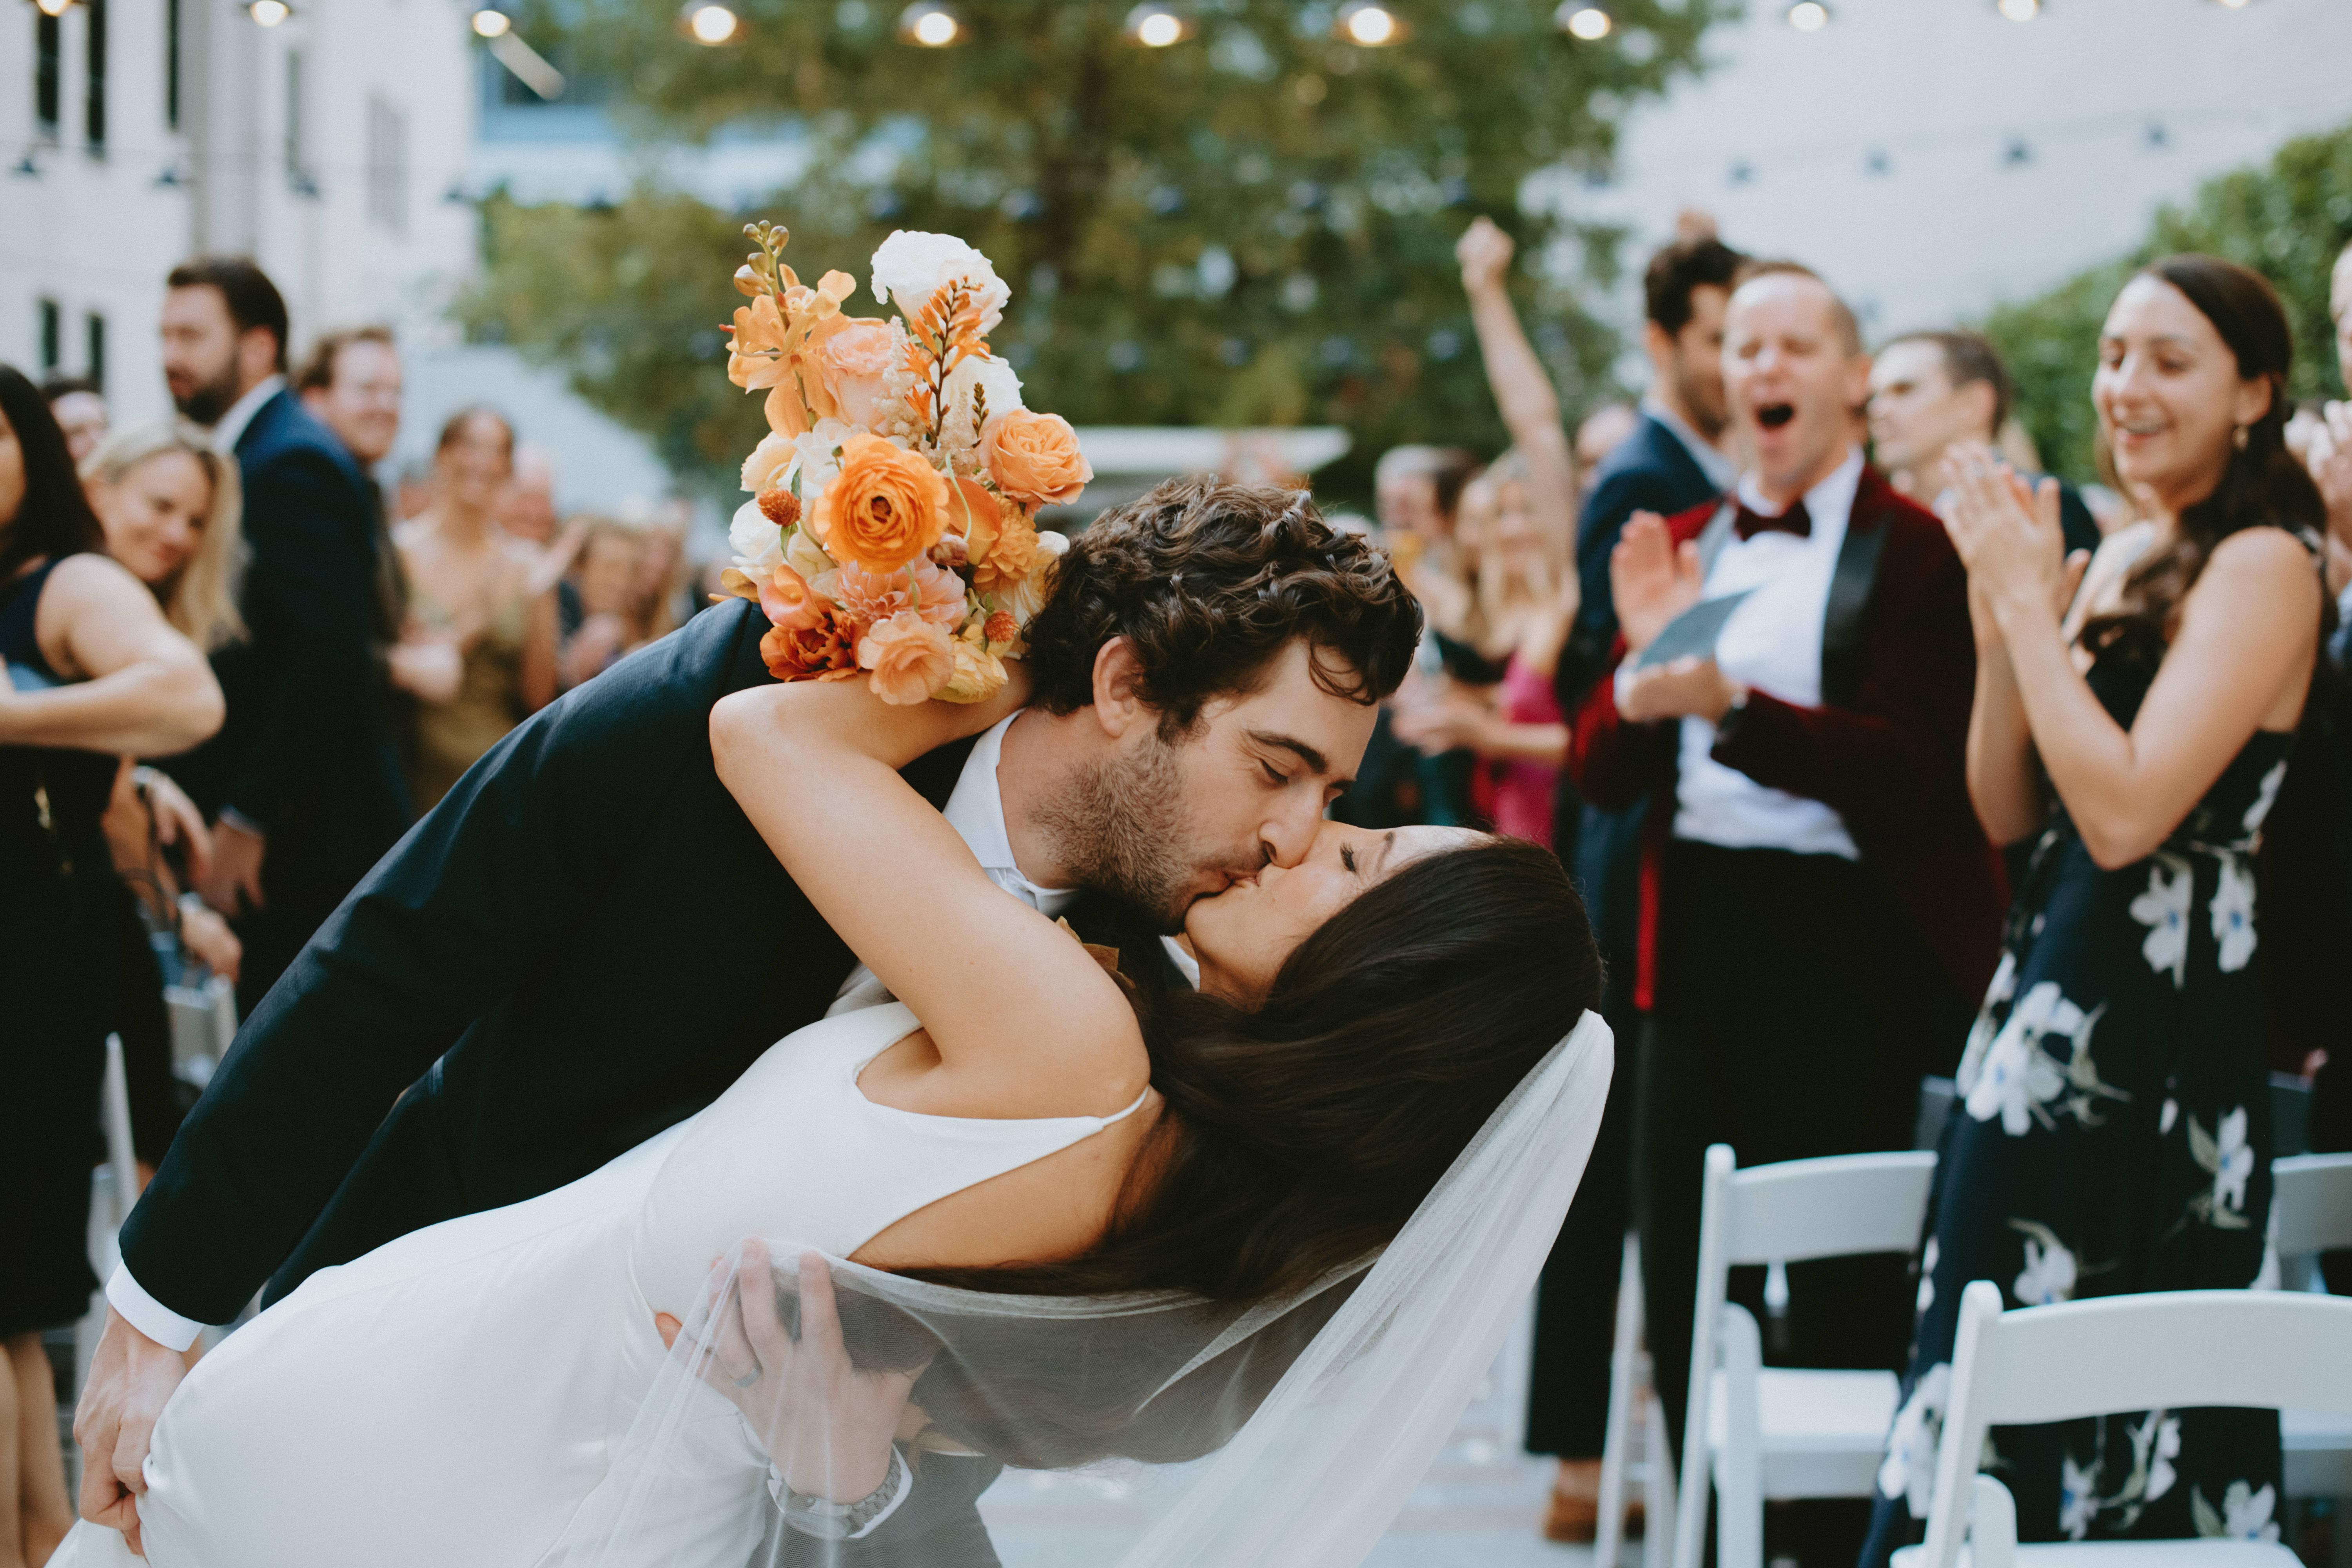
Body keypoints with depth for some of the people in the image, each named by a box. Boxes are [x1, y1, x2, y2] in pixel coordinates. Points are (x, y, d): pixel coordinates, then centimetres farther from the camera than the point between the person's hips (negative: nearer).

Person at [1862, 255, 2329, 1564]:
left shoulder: (2262, 566, -12)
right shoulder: (2120, 558, 13)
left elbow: (2127, 811, -22)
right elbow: (2008, 810, 11)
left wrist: (2029, 602, -15)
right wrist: (2004, 616, -1)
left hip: (2156, 1021, -9)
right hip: (2057, 989, 9)